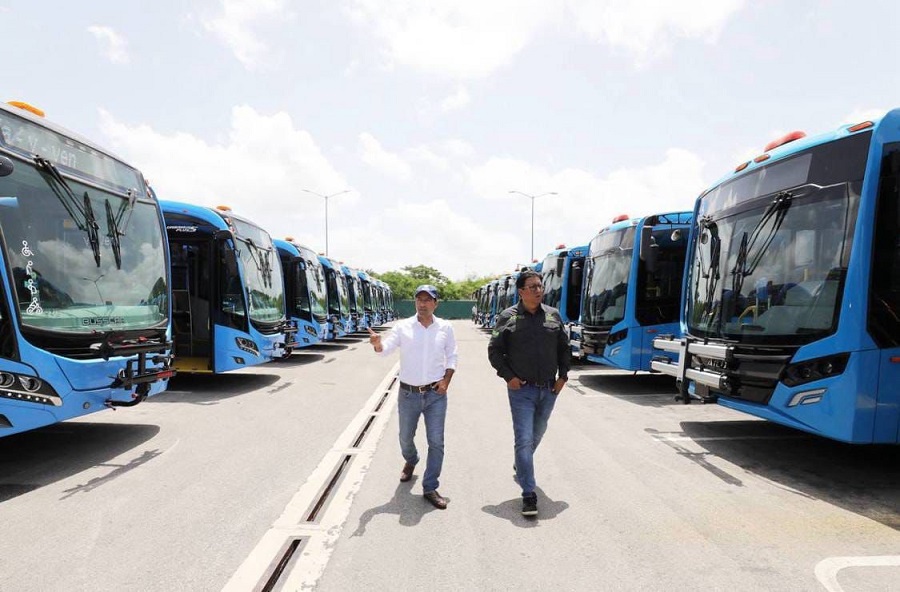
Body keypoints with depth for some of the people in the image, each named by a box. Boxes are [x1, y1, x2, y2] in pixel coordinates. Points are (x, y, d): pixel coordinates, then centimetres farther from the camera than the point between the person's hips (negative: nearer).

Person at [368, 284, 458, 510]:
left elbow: (452, 357, 9)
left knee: (436, 442, -3)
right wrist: (377, 343, -40)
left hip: (435, 394, 0)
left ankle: (430, 488, 10)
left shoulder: (445, 327, 0)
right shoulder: (403, 326, -5)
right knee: (405, 438, 16)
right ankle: (410, 462, 49)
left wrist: (446, 380, -5)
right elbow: (386, 348, -16)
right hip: (408, 394, 0)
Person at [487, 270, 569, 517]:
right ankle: (529, 494, -4)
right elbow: (494, 351, -1)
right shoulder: (508, 317, -6)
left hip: (549, 389, 5)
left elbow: (564, 348, 14)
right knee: (524, 439, -7)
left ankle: (521, 465, 48)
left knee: (537, 434, 20)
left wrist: (562, 375, 5)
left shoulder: (553, 315, 5)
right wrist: (508, 376, -10)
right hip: (522, 389, -4)